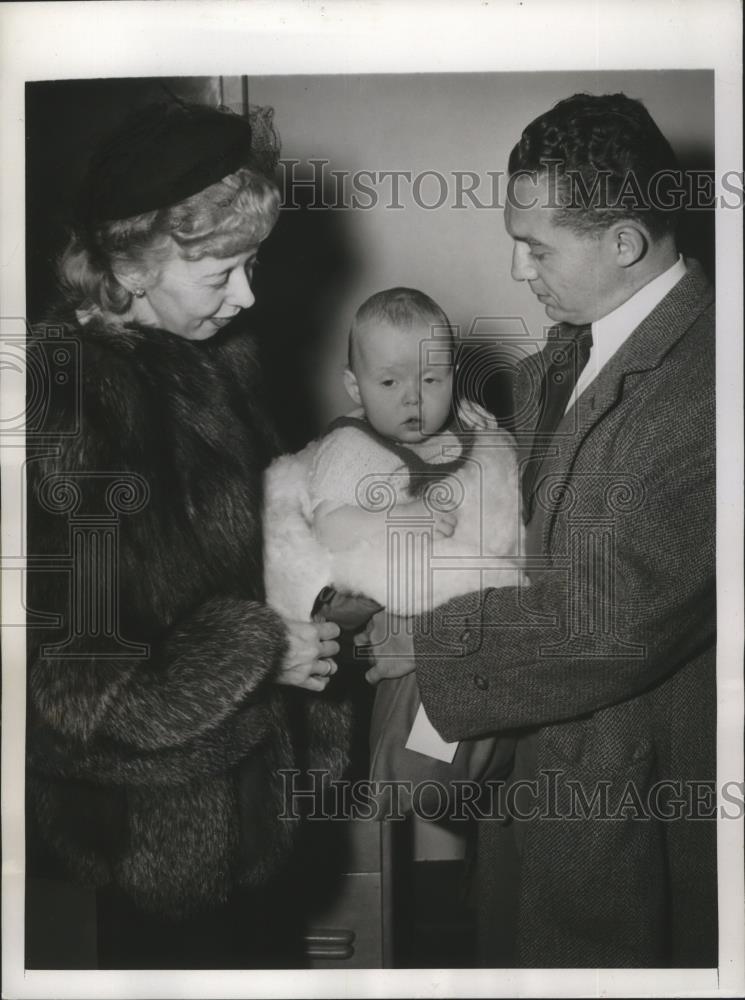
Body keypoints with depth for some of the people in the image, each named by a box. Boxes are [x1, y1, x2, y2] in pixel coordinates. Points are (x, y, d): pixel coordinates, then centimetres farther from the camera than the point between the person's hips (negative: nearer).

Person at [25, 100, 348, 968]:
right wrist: (259, 648, -17)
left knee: (267, 953, 21)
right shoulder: (62, 407, -25)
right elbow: (69, 674, -22)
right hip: (158, 822, -7)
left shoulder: (215, 357, -1)